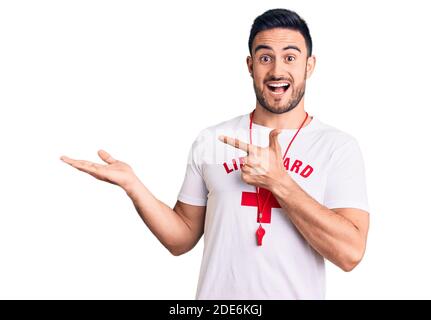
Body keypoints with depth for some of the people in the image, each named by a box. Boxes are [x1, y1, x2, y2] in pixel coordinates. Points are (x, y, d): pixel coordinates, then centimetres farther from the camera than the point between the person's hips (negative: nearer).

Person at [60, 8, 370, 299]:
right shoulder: (210, 141, -2)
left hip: (298, 293, -1)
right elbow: (182, 238, 2)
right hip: (216, 292, 2)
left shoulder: (339, 146, -8)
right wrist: (132, 184, -12)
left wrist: (278, 181, -23)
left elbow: (350, 253, -17)